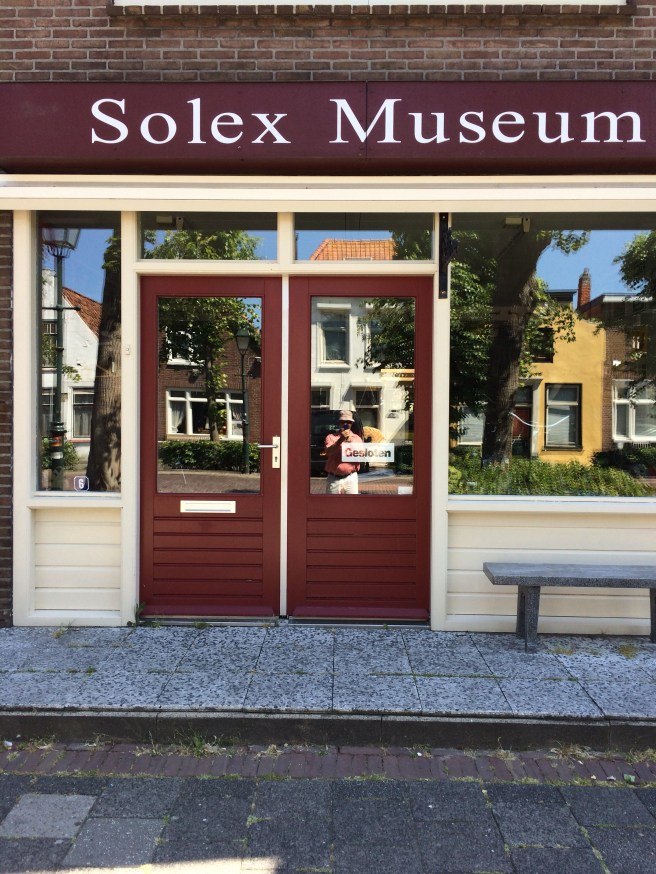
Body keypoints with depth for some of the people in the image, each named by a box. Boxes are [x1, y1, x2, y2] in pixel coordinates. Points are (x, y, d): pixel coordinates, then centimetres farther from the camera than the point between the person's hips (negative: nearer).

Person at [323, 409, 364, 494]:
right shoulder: (331, 437, 6)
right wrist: (340, 440, -23)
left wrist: (351, 442, -14)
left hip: (351, 478, 1)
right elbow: (328, 452, -11)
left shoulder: (357, 438, 11)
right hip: (334, 479, -1)